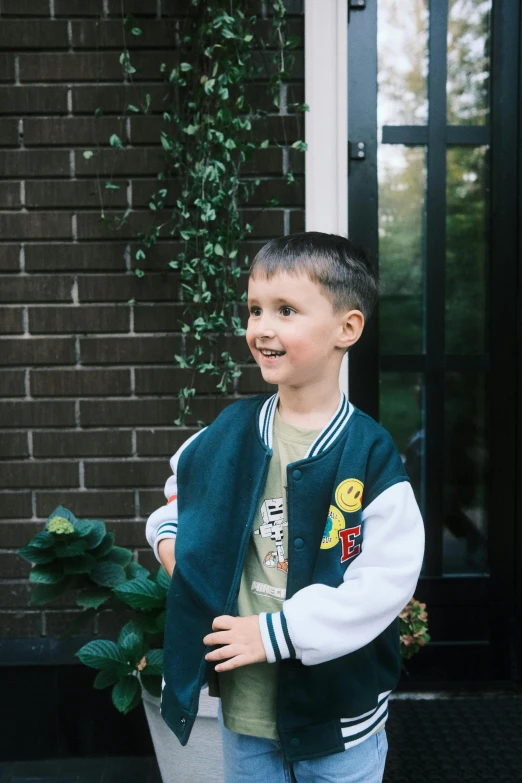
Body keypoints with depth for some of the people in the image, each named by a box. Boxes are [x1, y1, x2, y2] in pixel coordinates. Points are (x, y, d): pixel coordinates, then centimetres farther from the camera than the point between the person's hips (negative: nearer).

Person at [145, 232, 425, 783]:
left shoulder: (369, 454, -14)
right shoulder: (230, 432, -2)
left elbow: (388, 579, -17)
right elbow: (179, 486, 18)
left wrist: (277, 632, -19)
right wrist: (169, 537, -2)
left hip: (338, 707, -3)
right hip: (243, 703, 3)